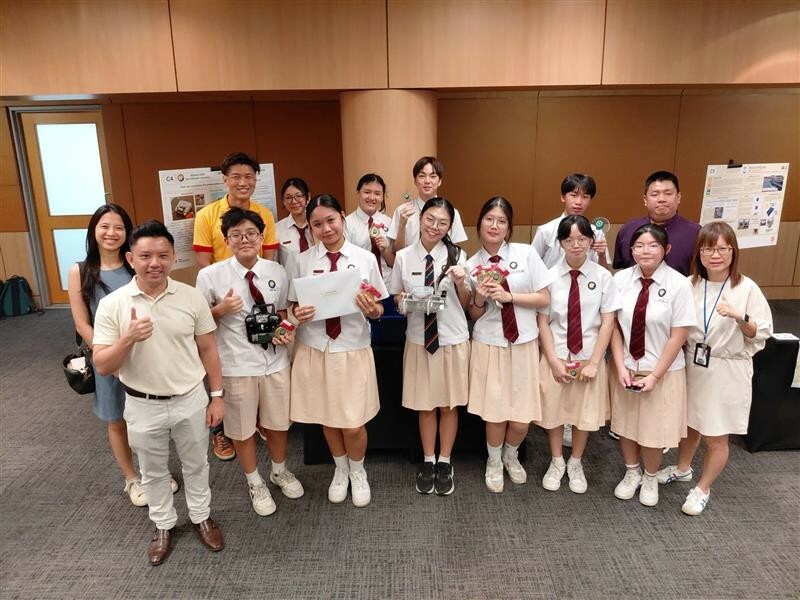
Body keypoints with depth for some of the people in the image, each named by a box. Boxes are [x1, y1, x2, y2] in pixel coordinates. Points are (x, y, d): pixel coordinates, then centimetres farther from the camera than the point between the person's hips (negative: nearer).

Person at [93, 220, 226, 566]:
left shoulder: (192, 297, -10)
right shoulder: (112, 304, -12)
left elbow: (207, 349, -1)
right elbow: (102, 367, -10)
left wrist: (217, 396, 0)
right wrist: (127, 339, -29)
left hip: (190, 400, 0)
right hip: (142, 406, 0)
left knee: (196, 465, 20)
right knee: (153, 471, 20)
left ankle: (201, 517, 43)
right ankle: (163, 524, 44)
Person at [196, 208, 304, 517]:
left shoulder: (277, 272, -4)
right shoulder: (210, 276, -13)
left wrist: (285, 330, -9)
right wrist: (221, 309, -22)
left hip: (275, 360, 3)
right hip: (237, 364, -2)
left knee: (278, 422, 20)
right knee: (243, 428, 15)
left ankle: (280, 471, 49)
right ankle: (255, 482, 42)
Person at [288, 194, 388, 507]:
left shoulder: (365, 258, -5)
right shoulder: (302, 261, -2)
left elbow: (378, 310, 1)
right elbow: (294, 305, 5)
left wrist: (371, 309, -21)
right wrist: (299, 314, -18)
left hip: (353, 349, -1)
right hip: (315, 349, 2)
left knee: (353, 424, 3)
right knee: (327, 419, 16)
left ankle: (357, 471, 37)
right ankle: (340, 470, 46)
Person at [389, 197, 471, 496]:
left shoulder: (457, 256, -5)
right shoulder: (404, 257, -4)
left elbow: (465, 303, 1)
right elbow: (396, 296, 7)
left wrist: (460, 283, -19)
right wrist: (402, 300, -15)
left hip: (452, 338, 0)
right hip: (418, 338, 1)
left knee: (449, 403, 12)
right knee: (425, 404, 14)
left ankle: (445, 462, 32)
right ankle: (428, 461, 34)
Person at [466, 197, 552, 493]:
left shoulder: (527, 253, -4)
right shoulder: (471, 265, 0)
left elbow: (544, 299, -4)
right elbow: (475, 316, 7)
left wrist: (508, 296, -16)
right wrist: (479, 299, -15)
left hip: (524, 344, 0)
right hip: (489, 345, 0)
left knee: (522, 419, 4)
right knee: (495, 413, 4)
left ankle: (510, 456, 38)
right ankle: (494, 463, 35)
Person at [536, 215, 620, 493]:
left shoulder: (603, 277, -7)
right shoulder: (550, 276, -8)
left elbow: (608, 322, -5)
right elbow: (543, 322, -6)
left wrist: (593, 361, -10)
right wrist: (553, 360, -11)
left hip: (589, 357, 0)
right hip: (556, 356, 0)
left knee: (586, 412, 14)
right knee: (553, 409, 13)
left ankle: (576, 464, 38)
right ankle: (556, 462, 36)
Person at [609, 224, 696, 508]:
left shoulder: (678, 284, -14)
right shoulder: (621, 278, -7)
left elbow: (678, 335, -12)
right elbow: (614, 325, -3)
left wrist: (654, 375, -13)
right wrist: (621, 367, -9)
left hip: (663, 371, -2)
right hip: (626, 368, 2)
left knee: (654, 428, 12)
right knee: (625, 423, 16)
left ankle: (650, 478, 40)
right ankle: (631, 473, 43)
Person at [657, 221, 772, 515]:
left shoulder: (747, 288, -13)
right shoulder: (690, 284, -3)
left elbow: (762, 335, -11)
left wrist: (739, 317, -26)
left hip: (727, 372, -3)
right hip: (692, 365, 4)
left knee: (716, 438, 8)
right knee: (688, 423, 22)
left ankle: (703, 488, 30)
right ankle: (682, 468, 46)